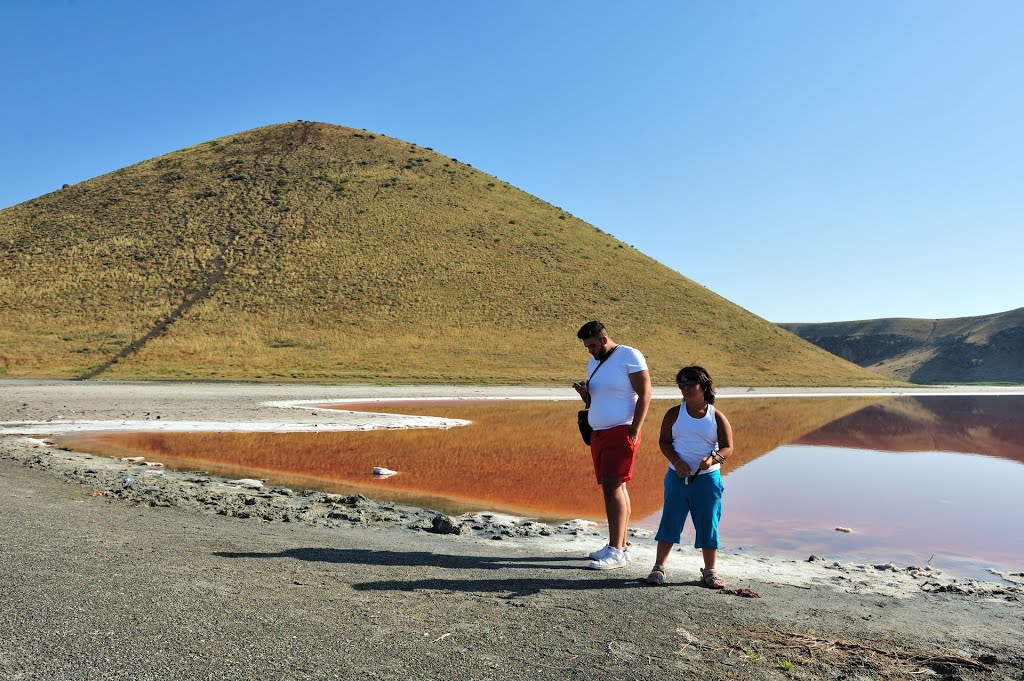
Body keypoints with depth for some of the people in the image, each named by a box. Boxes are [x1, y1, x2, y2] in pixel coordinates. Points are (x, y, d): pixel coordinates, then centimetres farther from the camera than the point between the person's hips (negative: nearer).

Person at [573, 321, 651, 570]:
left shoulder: (629, 356, -7)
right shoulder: (594, 363, 17)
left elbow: (644, 395, -11)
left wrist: (634, 432, -17)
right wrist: (584, 393, -1)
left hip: (621, 432, -8)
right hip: (599, 434, 8)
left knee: (612, 487, -13)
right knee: (616, 488, 9)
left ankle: (616, 551, -12)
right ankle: (619, 546, 14)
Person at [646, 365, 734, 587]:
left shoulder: (717, 417, 0)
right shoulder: (674, 414, 3)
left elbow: (727, 447, -1)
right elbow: (664, 441, 1)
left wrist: (713, 459, -21)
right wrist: (677, 462, -15)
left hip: (707, 478, 0)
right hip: (677, 477, 1)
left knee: (708, 525, 4)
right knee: (670, 521, 1)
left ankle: (709, 572, 17)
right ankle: (659, 567, 10)